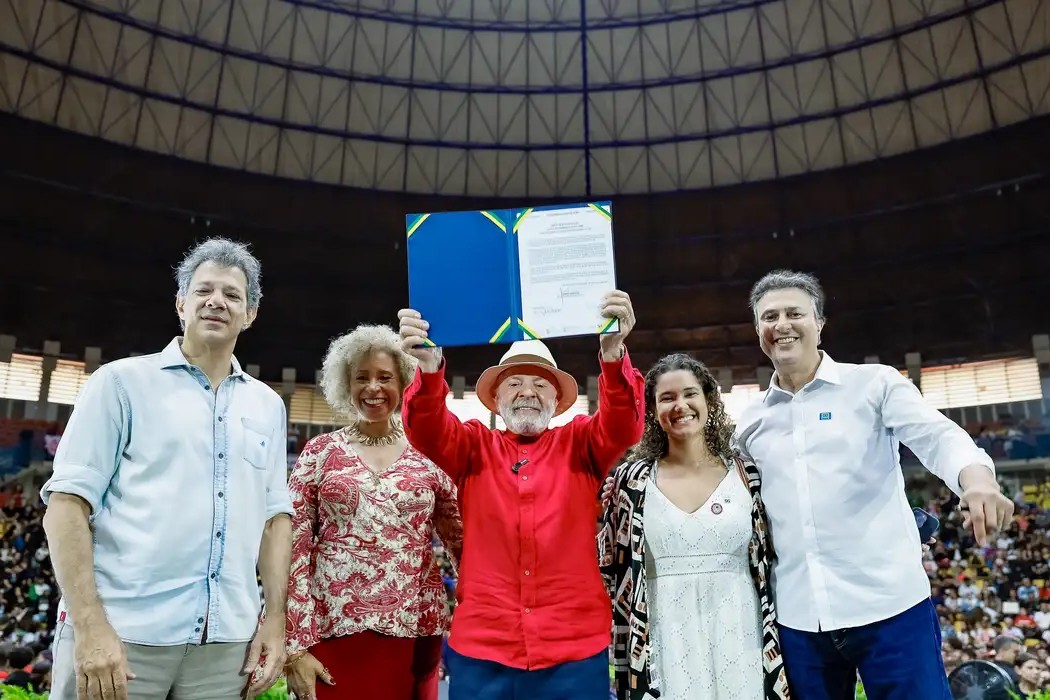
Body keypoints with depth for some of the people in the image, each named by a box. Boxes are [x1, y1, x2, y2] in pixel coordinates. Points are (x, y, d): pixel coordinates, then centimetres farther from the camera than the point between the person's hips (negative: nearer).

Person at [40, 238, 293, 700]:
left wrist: (275, 619, 4)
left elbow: (276, 514, 11)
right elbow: (68, 503, -4)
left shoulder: (268, 405, 12)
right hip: (123, 629, -3)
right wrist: (89, 624, -13)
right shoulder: (123, 381, 1)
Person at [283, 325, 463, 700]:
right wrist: (295, 645, -5)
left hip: (413, 630, 1)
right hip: (333, 629, -1)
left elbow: (461, 539, 8)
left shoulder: (427, 456, 5)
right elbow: (294, 547, 0)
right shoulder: (320, 452, 3)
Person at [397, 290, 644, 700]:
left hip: (574, 650, 0)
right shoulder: (475, 446, 8)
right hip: (481, 648, 1)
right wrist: (429, 368, -32)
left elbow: (623, 426, -12)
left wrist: (613, 353, -32)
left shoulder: (580, 444, 7)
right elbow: (427, 430, -10)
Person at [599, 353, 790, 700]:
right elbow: (612, 570, 4)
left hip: (739, 642, 1)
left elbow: (768, 565, 7)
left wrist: (776, 649, 6)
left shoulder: (746, 474, 1)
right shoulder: (631, 480, -2)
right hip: (666, 648, -1)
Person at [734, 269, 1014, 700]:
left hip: (888, 603, -3)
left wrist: (976, 478, -34)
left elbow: (938, 436, -14)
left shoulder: (874, 383, 1)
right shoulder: (752, 421, 9)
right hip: (797, 617, 3)